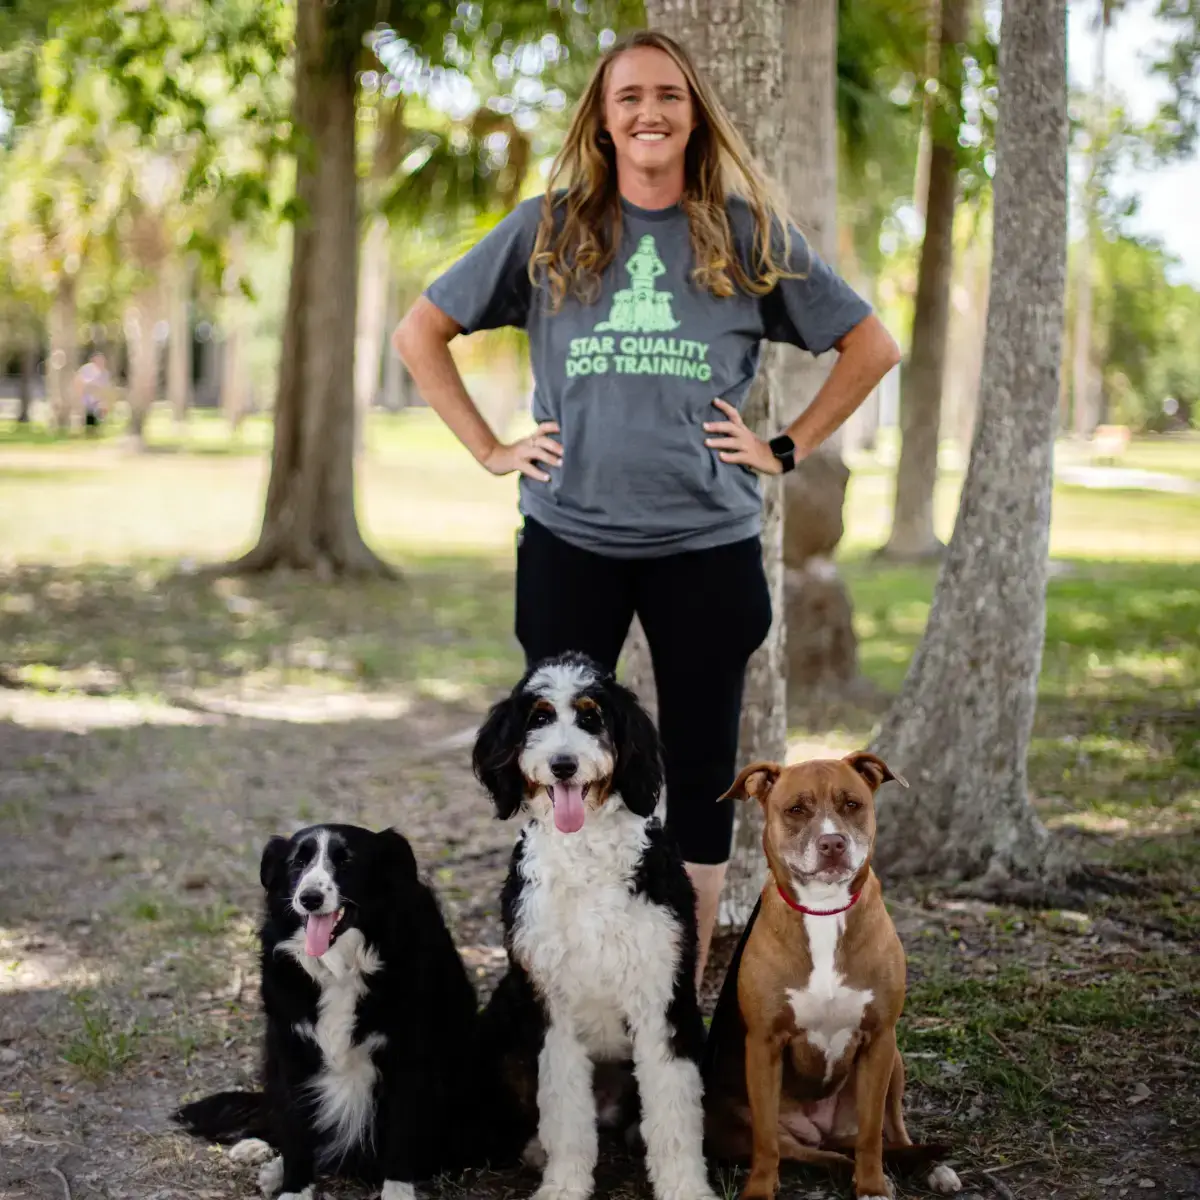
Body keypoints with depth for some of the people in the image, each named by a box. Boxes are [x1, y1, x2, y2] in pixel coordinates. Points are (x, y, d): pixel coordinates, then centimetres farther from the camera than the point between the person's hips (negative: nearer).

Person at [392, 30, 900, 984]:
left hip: (708, 545, 0)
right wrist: (490, 449, 1)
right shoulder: (548, 229, 4)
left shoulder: (749, 233, 4)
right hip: (569, 540, 0)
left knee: (701, 770, 6)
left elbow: (872, 346, 10)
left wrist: (788, 449, 2)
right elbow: (420, 333, 9)